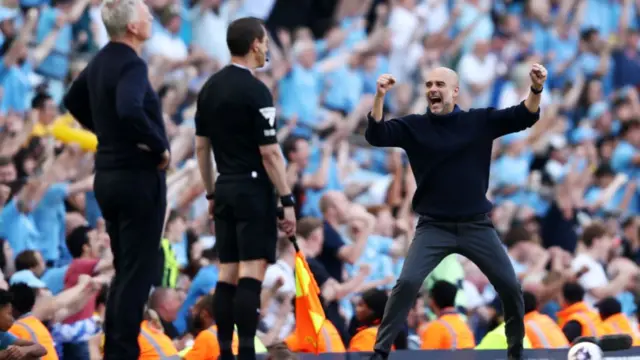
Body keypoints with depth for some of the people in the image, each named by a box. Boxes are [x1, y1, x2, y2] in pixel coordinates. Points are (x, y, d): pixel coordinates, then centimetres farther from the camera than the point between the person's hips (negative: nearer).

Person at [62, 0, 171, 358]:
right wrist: (159, 146, -22)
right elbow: (129, 110, -36)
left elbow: (74, 101, 26)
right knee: (138, 272, -5)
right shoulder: (131, 64, -18)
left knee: (125, 270, 17)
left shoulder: (101, 61, 10)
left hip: (109, 174, 9)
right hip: (139, 177, -9)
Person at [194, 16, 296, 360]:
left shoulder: (210, 87, 9)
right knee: (251, 272, -9)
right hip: (253, 189, -7)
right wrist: (287, 201, -10)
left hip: (225, 189, 7)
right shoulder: (255, 91, -13)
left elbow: (201, 146, 13)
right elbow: (269, 152, -15)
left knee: (227, 272, 9)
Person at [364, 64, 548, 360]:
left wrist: (536, 89, -25)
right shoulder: (413, 126, -2)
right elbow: (376, 135, -15)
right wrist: (379, 97, -30)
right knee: (407, 282, -19)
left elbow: (525, 116, -5)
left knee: (510, 286, 0)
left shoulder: (480, 121, 1)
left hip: (477, 226, 2)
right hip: (434, 227, -1)